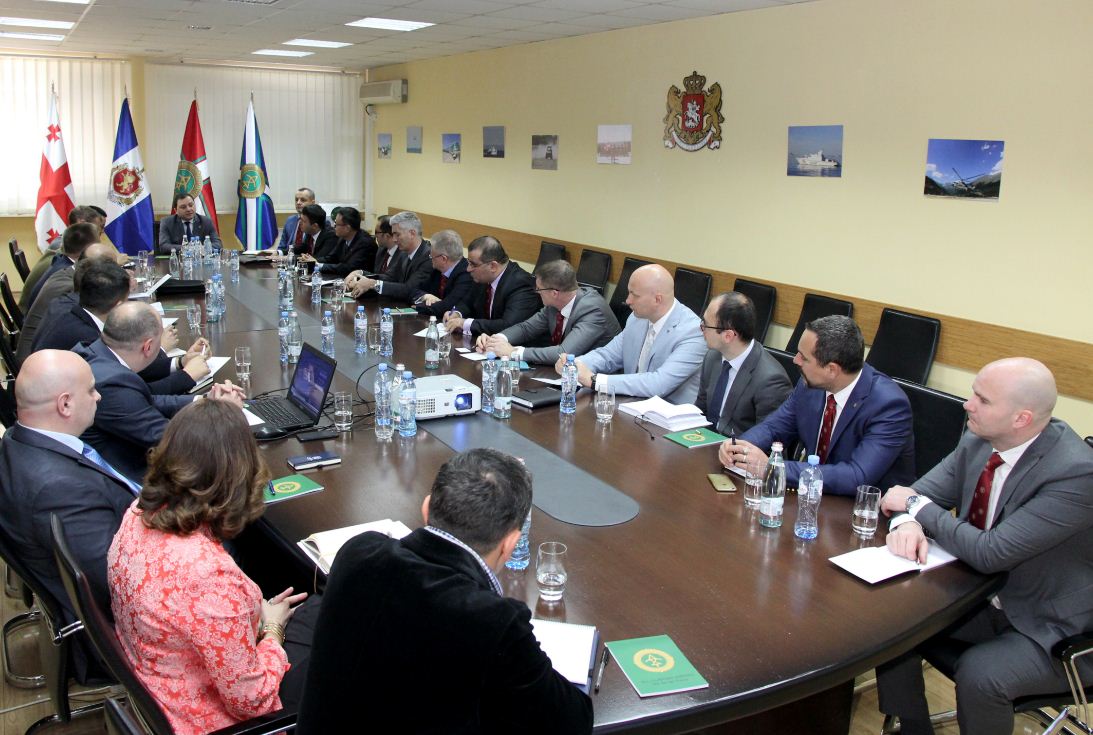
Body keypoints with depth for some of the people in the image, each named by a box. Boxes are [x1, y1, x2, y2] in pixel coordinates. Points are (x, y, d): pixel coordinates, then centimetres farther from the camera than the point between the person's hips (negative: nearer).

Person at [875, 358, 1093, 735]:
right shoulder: (978, 443, -7)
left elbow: (990, 554, -31)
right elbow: (922, 493, 2)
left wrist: (916, 505, -19)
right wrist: (907, 522, -23)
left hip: (1055, 630, -7)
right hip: (985, 600, 7)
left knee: (978, 675, -30)